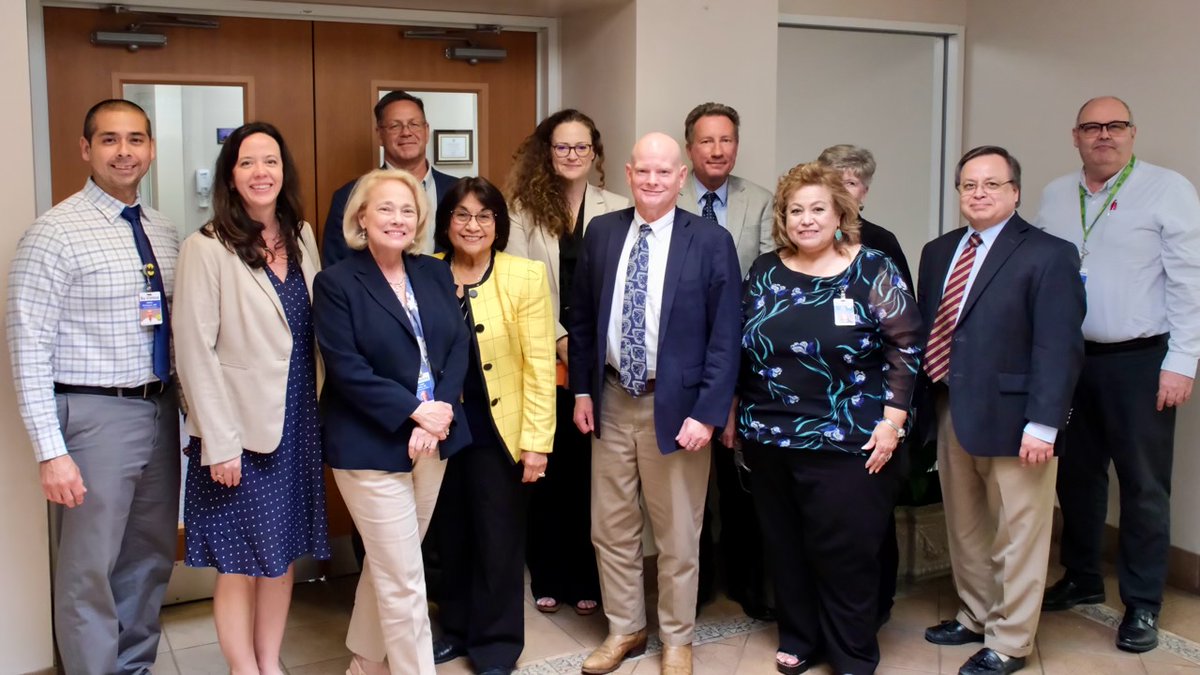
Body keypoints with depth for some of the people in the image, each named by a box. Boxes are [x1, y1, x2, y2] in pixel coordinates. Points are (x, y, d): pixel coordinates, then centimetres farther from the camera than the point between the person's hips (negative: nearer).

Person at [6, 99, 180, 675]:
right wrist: (51, 452, -17)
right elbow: (28, 349, -13)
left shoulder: (164, 233, 8)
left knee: (151, 558, 18)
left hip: (161, 411, 7)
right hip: (94, 416, -6)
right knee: (89, 571, 4)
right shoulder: (55, 234, -11)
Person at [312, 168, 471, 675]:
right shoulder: (336, 283, -7)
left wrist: (438, 413, -13)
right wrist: (414, 410, -19)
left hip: (434, 438, 6)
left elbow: (458, 347, 2)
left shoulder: (435, 274, 8)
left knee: (387, 564, 18)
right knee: (404, 580, -2)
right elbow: (346, 369, -15)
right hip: (372, 446, -5)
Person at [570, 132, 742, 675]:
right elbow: (582, 316, 10)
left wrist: (707, 413, -14)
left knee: (677, 534, 10)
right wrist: (582, 389, 5)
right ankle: (624, 629, 33)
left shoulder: (711, 241, -8)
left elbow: (725, 336, -10)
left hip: (675, 404, -3)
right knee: (611, 527, 14)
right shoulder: (602, 232, 3)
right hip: (612, 400, 4)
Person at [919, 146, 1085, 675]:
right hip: (950, 413, 6)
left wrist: (1043, 424, -19)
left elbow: (1059, 348, -14)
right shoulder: (939, 252, 12)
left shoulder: (1049, 255, -8)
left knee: (1016, 535, 6)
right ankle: (974, 616, 37)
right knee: (964, 528, 19)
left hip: (1011, 418, -6)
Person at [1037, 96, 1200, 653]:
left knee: (1143, 485, 4)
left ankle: (1142, 605, 18)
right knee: (1076, 475, 15)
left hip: (1140, 361, -4)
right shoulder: (1054, 196, 8)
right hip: (1069, 358, 4)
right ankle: (1081, 580, 33)